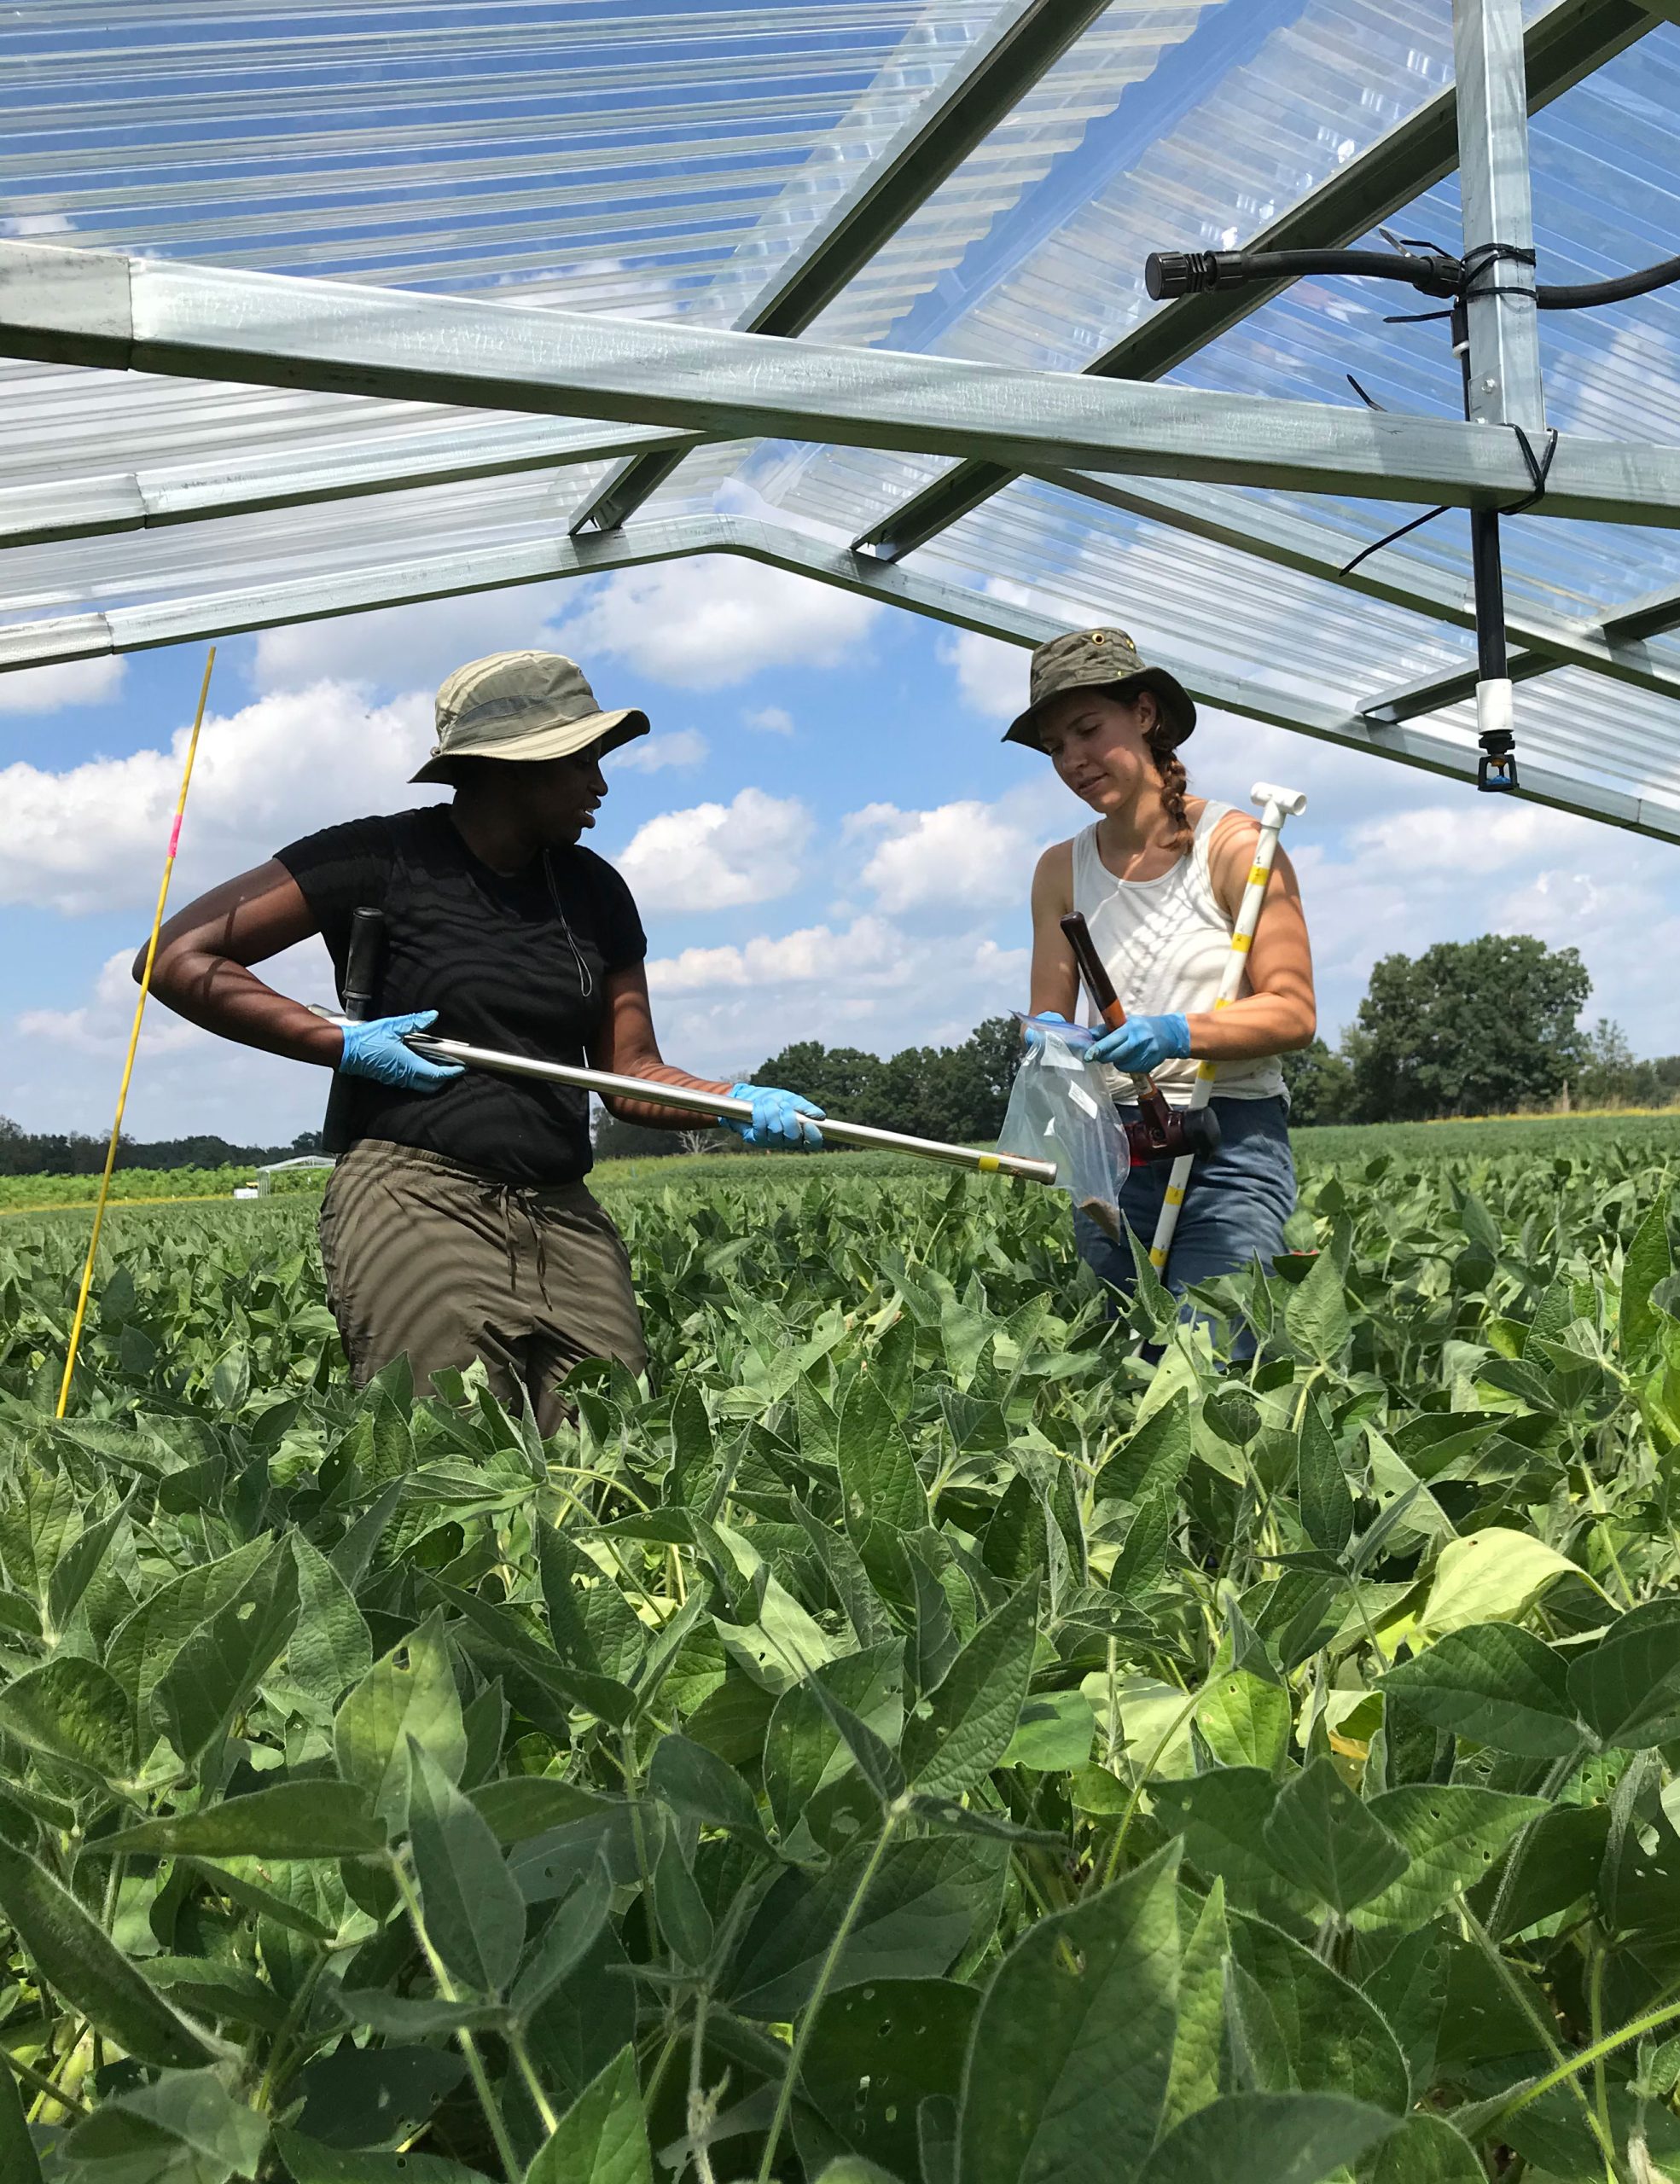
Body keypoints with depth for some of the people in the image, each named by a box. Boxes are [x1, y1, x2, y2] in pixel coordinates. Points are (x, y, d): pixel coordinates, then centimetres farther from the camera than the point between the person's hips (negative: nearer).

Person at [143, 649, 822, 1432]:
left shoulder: (592, 890, 15)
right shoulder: (384, 860, -2)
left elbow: (632, 1071, 15)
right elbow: (177, 958, -3)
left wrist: (741, 1103, -4)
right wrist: (342, 1043, -9)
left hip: (566, 1222, 5)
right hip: (414, 1203, -5)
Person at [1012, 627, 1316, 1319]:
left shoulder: (1235, 845, -3)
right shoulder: (1061, 870, 10)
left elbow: (1294, 1013, -7)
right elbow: (1047, 1014, 10)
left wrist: (1177, 1034, -23)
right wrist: (1047, 1038, -15)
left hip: (1232, 1139, -4)